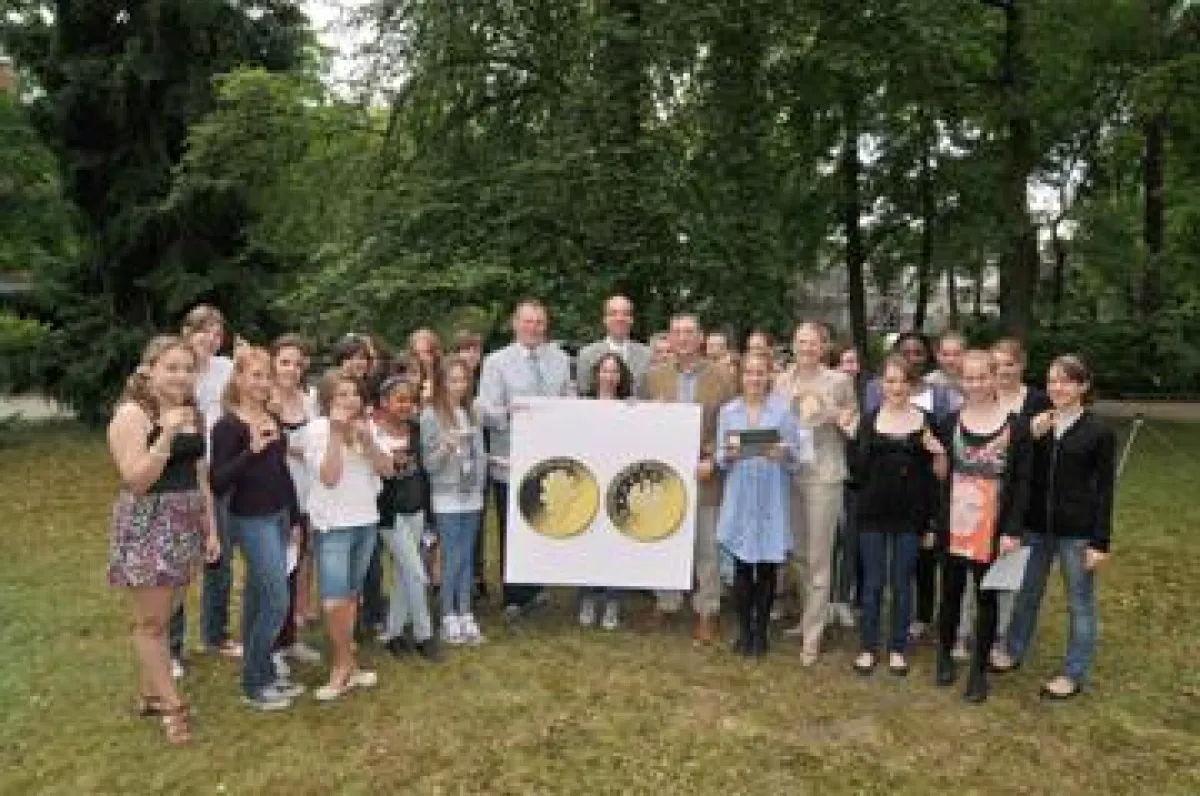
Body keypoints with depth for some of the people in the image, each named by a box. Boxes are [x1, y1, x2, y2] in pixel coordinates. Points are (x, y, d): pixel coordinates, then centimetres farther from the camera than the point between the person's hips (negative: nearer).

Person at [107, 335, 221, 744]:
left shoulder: (192, 414, 10)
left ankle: (151, 694, 29)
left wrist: (210, 527, 12)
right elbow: (136, 480, -18)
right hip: (146, 525, -7)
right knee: (151, 621, 3)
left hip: (186, 524, 7)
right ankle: (172, 705, 13)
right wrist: (167, 434, -27)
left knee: (162, 617, 15)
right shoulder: (132, 414, -12)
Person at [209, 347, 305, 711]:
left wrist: (294, 518, 17)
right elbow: (217, 483, -16)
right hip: (250, 520, -7)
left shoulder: (273, 419, 9)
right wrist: (251, 450, -27)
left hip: (279, 517, 7)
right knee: (276, 601, -8)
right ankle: (253, 685, 7)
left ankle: (265, 674, 25)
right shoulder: (228, 425, -12)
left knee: (259, 597, 15)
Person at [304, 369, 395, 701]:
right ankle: (346, 665, 10)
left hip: (366, 521, 5)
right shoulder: (317, 429, -9)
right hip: (333, 524, -5)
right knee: (334, 601, -10)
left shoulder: (366, 427, 6)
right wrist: (336, 433, -21)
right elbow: (329, 477, -18)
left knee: (351, 595, 13)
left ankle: (344, 666, 23)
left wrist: (366, 439, -15)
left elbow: (386, 469, -1)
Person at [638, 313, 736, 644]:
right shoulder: (654, 377, 5)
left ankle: (707, 611, 18)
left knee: (706, 547, 6)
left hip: (704, 472, -2)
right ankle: (666, 604, 26)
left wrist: (712, 461, -13)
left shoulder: (721, 377, -1)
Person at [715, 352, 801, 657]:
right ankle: (744, 630, 18)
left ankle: (761, 631, 20)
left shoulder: (783, 409, 2)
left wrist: (782, 452, -21)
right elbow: (720, 457, 5)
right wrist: (728, 455, -16)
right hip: (740, 496, 1)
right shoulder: (728, 410, 7)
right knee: (742, 567, 4)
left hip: (772, 498, -1)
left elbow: (795, 450, -1)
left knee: (767, 568, 5)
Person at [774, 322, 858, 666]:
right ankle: (811, 616, 34)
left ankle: (812, 635, 8)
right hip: (788, 473, 4)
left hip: (825, 475, -4)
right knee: (799, 553, 15)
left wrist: (833, 414, -14)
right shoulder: (781, 381, 5)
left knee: (818, 557, -1)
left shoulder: (839, 381, -4)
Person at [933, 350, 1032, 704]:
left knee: (986, 597, 10)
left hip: (994, 528, -1)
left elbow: (1022, 482, -4)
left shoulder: (1016, 426, -5)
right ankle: (945, 655, 34)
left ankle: (979, 669, 24)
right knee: (951, 592, 14)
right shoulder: (950, 423, 1)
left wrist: (1013, 530, -10)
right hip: (953, 526, 2)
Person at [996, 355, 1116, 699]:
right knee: (1027, 594, 18)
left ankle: (1074, 674, 24)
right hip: (1037, 525, 4)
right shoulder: (1038, 423, 4)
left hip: (1077, 531, -4)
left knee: (1080, 603, 9)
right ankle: (1014, 652, 36)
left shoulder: (1099, 431, -8)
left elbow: (1104, 490, -8)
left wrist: (1100, 542, -10)